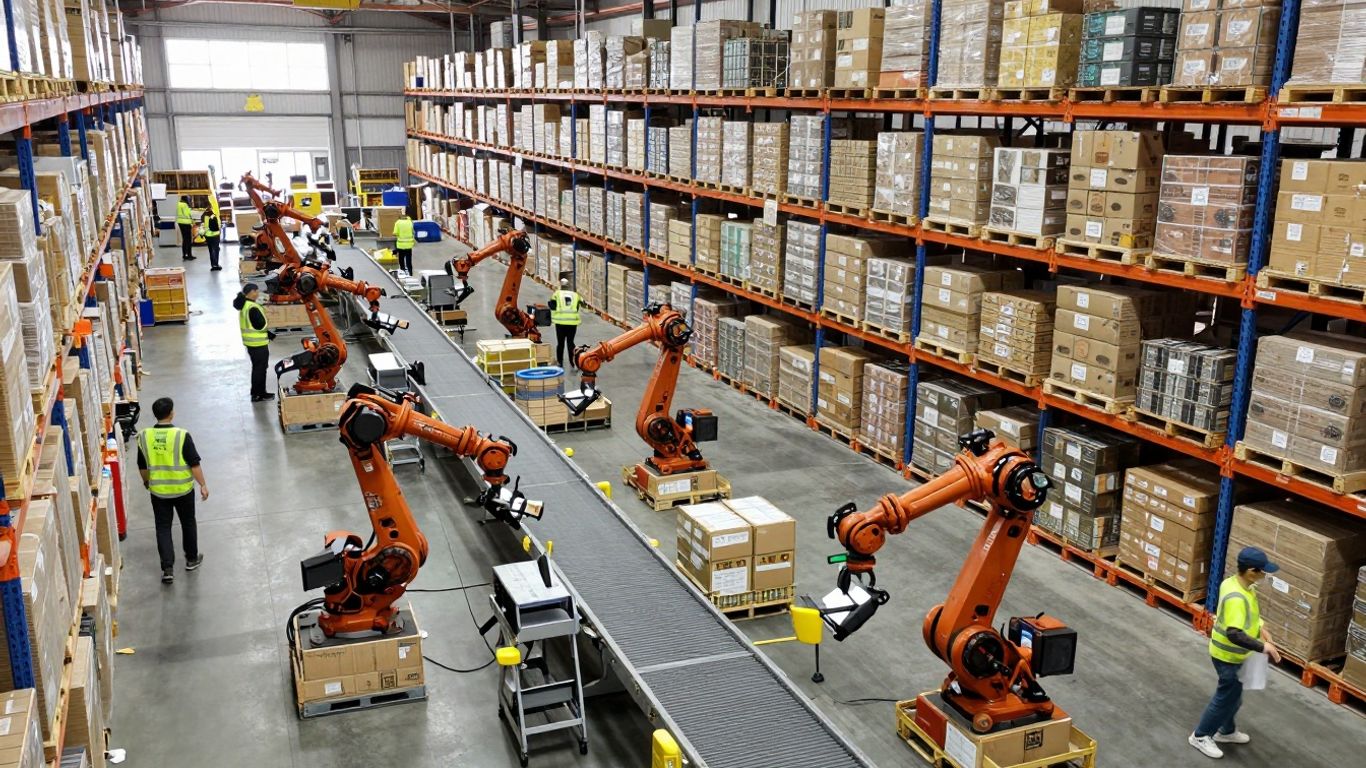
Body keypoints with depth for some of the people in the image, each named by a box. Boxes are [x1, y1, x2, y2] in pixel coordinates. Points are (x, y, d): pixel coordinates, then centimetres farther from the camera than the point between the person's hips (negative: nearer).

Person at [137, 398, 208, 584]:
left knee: (163, 527, 11)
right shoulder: (182, 435, -18)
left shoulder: (144, 436, -8)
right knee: (188, 523, 18)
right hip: (183, 489, -2)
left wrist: (146, 481, 23)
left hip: (158, 491, 2)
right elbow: (194, 464, -14)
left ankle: (167, 569, 6)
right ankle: (192, 559, 32)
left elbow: (142, 466, 4)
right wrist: (203, 485, -2)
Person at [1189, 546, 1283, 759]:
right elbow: (1234, 634, -40)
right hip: (1228, 656, -9)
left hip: (1230, 653, 9)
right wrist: (1262, 647, -35)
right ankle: (1201, 736, 23)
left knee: (1233, 695, 25)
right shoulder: (1236, 598, -34)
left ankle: (1226, 731, 45)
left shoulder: (1234, 583, -4)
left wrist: (1260, 628, 4)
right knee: (1227, 697, 7)